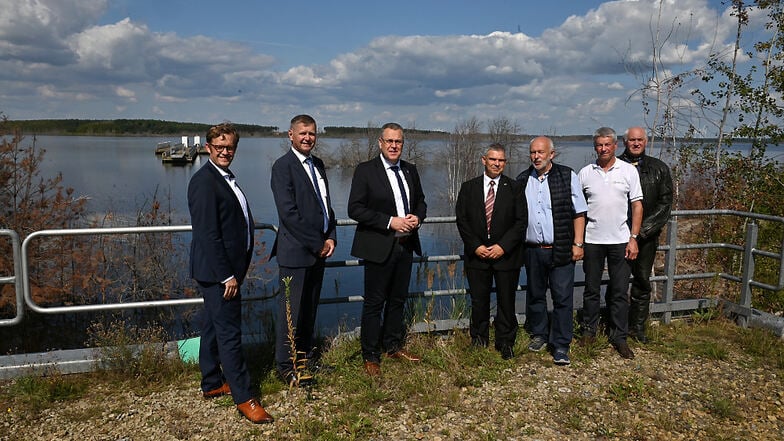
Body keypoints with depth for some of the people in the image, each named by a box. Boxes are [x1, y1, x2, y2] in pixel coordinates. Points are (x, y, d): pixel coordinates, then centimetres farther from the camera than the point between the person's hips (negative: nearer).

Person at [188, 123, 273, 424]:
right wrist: (227, 276, -21)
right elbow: (208, 234, -21)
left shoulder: (226, 178, 13)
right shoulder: (204, 181, -17)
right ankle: (244, 398, 5)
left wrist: (235, 269, 16)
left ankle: (211, 384, 31)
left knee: (214, 327, 18)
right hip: (218, 271, -10)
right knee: (229, 333, -3)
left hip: (226, 269, 10)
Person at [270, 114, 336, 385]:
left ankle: (306, 356, 29)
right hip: (296, 250, -7)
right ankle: (285, 367, 13)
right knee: (291, 309, 1)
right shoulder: (283, 166, -11)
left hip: (319, 249, 7)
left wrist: (330, 238, 3)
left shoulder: (317, 164, 14)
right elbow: (288, 213, -18)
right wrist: (317, 244, -14)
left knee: (310, 307, 15)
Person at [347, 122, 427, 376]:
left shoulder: (410, 170, 10)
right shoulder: (365, 171, -8)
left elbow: (420, 201, 19)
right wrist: (390, 222, -20)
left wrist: (417, 217, -4)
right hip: (379, 247, -6)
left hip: (406, 245, 6)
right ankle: (370, 356, 14)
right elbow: (355, 209, -14)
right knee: (374, 303, 2)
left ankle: (393, 346, 32)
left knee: (398, 299, 16)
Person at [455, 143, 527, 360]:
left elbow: (521, 221, -2)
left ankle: (505, 343, 21)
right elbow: (462, 220, 2)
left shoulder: (514, 188, 3)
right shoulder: (468, 187, 5)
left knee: (507, 301, 6)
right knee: (479, 302, 7)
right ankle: (478, 341, 23)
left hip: (506, 254, 0)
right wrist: (475, 246, -8)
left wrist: (502, 246, -12)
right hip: (477, 254, 1)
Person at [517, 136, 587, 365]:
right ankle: (539, 335, 32)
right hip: (532, 249, 4)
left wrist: (577, 244, -7)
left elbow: (579, 213, -1)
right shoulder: (522, 180, 8)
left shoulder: (568, 176, -2)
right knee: (535, 295, 14)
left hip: (561, 250, -3)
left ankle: (561, 346, 8)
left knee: (563, 298, -2)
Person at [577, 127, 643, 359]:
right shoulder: (585, 173, 3)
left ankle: (619, 337, 15)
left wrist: (633, 238, -4)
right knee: (591, 289, 10)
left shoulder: (629, 170, 2)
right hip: (592, 240, 1)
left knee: (620, 292, 5)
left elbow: (637, 205, 2)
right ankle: (589, 330, 25)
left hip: (620, 240, 0)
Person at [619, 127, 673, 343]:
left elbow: (665, 203, 5)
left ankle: (637, 326, 21)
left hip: (647, 236, 2)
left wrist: (644, 229, -6)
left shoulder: (659, 169, 9)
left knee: (642, 281, 8)